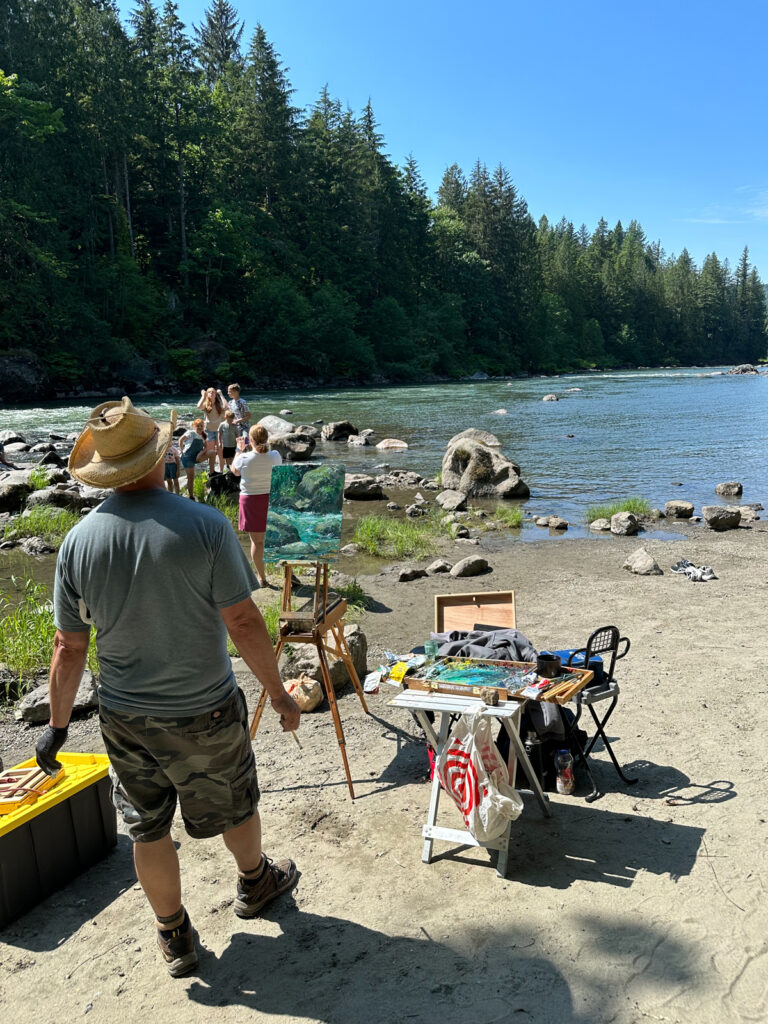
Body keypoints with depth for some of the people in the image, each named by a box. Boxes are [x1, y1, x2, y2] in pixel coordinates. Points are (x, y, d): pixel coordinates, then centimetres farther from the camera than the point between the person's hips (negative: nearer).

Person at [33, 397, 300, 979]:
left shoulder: (78, 541, -10)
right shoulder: (204, 526, -20)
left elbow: (69, 648, -4)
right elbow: (243, 623, -19)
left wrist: (58, 724, 9)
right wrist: (278, 692, -6)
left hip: (125, 718, 3)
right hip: (204, 713, -2)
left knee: (149, 828, 20)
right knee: (234, 805, 23)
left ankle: (174, 936, 39)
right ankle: (255, 881, 50)